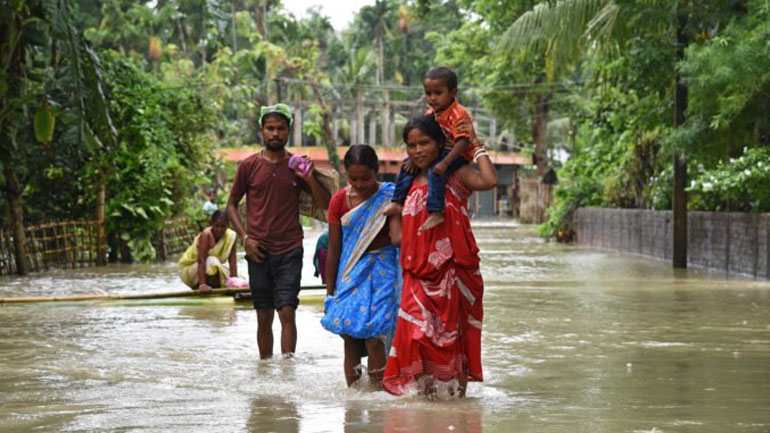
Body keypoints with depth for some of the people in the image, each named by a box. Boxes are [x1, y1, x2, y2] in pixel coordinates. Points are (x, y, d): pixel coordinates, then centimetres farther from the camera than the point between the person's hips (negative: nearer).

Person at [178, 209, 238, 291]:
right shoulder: (206, 235, -28)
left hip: (211, 271, 6)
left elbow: (232, 262, -14)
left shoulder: (231, 236, -13)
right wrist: (202, 284, -44)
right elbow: (201, 261, -35)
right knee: (212, 261, -36)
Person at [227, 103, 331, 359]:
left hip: (289, 251, -1)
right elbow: (232, 204, 11)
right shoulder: (249, 166, 4)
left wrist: (310, 179, -12)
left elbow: (325, 204, 6)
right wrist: (244, 237, -3)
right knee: (264, 317, 6)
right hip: (259, 252, 1)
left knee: (287, 311, -12)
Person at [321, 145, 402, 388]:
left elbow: (397, 237, -16)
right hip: (350, 273, 3)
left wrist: (401, 238, -40)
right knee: (350, 337, 2)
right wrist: (329, 292, 8)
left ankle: (378, 389, -8)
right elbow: (334, 249, 8)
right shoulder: (340, 201, 4)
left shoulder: (388, 197, -4)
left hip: (381, 270, -3)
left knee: (373, 336, -15)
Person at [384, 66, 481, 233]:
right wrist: (414, 158, 0)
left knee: (435, 171, -36)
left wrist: (444, 163, -39)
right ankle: (398, 202, 13)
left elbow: (463, 142, -31)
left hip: (458, 156, -10)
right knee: (407, 165, 10)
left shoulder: (459, 115, -23)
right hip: (438, 152, 10)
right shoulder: (432, 113, 4)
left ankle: (436, 213, -44)